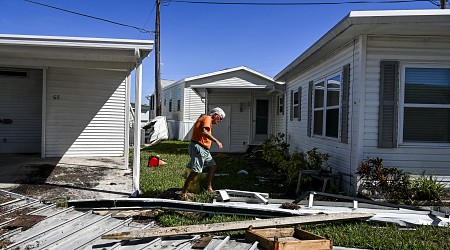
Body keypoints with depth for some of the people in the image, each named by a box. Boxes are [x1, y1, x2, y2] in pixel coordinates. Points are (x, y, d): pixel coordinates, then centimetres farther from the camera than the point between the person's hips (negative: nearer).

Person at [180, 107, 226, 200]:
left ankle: (209, 188, 21)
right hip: (198, 147, -11)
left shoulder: (209, 121, 22)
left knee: (213, 166, 17)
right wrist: (216, 141, -23)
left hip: (203, 149, 11)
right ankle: (183, 193, -8)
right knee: (195, 171, -12)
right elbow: (204, 132, -25)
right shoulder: (207, 118, -8)